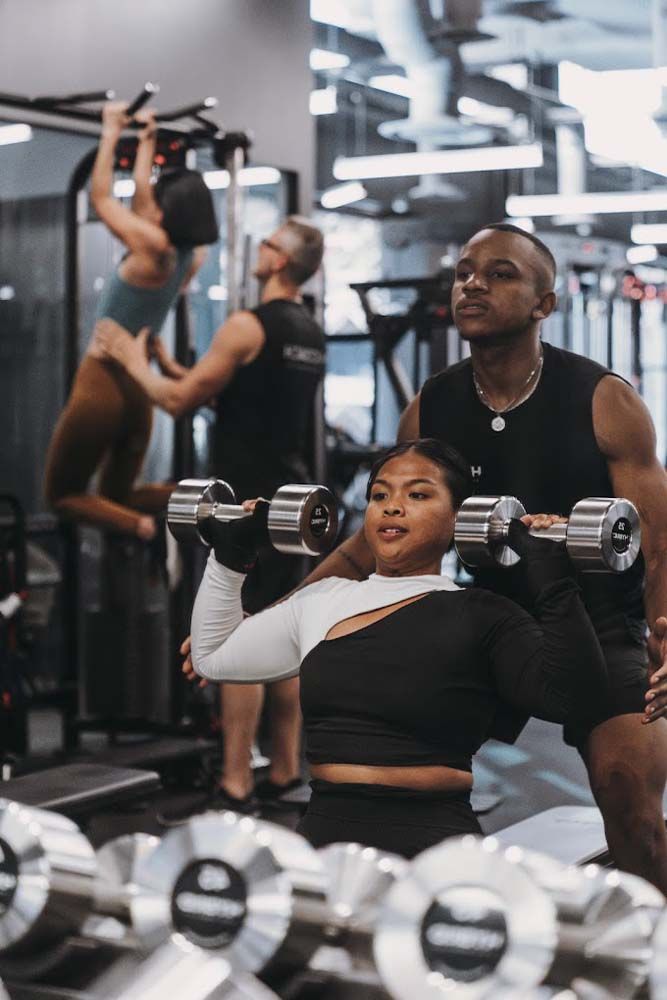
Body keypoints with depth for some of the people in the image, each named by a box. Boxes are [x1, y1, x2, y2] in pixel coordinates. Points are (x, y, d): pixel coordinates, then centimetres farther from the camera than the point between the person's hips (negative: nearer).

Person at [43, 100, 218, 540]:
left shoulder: (152, 246, -17)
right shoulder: (191, 257, 2)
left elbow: (101, 195, -3)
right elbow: (141, 191, 17)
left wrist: (112, 132, 6)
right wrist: (147, 139, 26)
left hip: (101, 384, -7)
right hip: (138, 387, 7)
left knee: (63, 494, 7)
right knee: (118, 495, 17)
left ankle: (137, 525, -20)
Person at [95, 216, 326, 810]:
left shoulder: (249, 326, -14)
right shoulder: (311, 335, 14)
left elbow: (180, 400, -10)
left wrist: (134, 362, 7)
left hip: (248, 502, -9)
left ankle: (235, 788, -5)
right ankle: (285, 772, 19)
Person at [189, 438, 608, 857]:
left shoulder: (479, 617, 0)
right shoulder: (322, 600, 15)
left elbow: (573, 694, -14)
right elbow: (213, 655, 27)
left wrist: (554, 585, -21)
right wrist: (228, 555, 23)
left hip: (429, 842, -4)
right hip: (321, 834, 4)